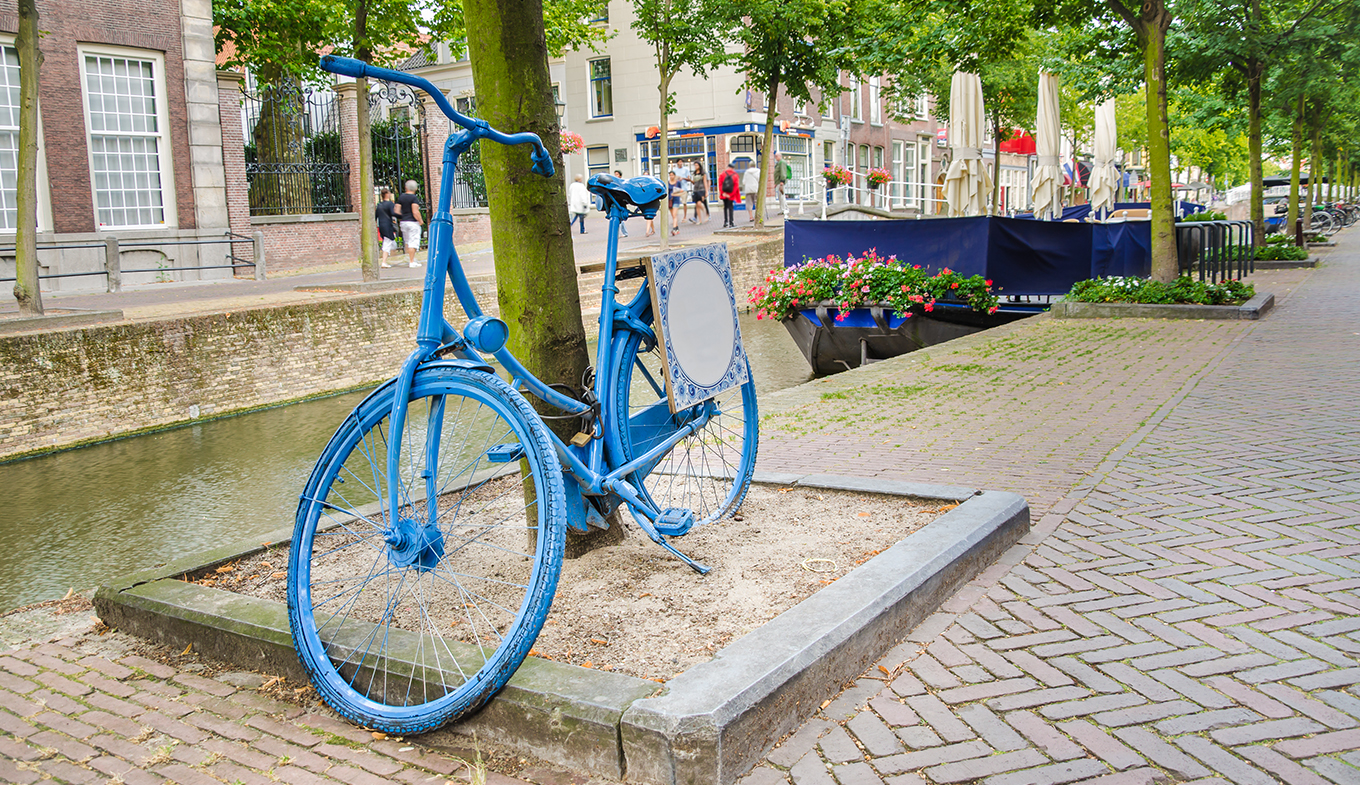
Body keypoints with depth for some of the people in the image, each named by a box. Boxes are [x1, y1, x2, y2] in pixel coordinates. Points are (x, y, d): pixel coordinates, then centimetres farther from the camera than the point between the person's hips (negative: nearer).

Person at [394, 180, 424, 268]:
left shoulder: (401, 197, 7)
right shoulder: (414, 198, -11)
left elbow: (396, 210, 5)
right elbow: (415, 212, -19)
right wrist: (421, 221, -6)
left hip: (403, 222, 6)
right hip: (413, 222, -6)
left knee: (407, 242, 19)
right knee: (413, 242, -4)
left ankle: (409, 259, 23)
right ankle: (411, 262, -6)